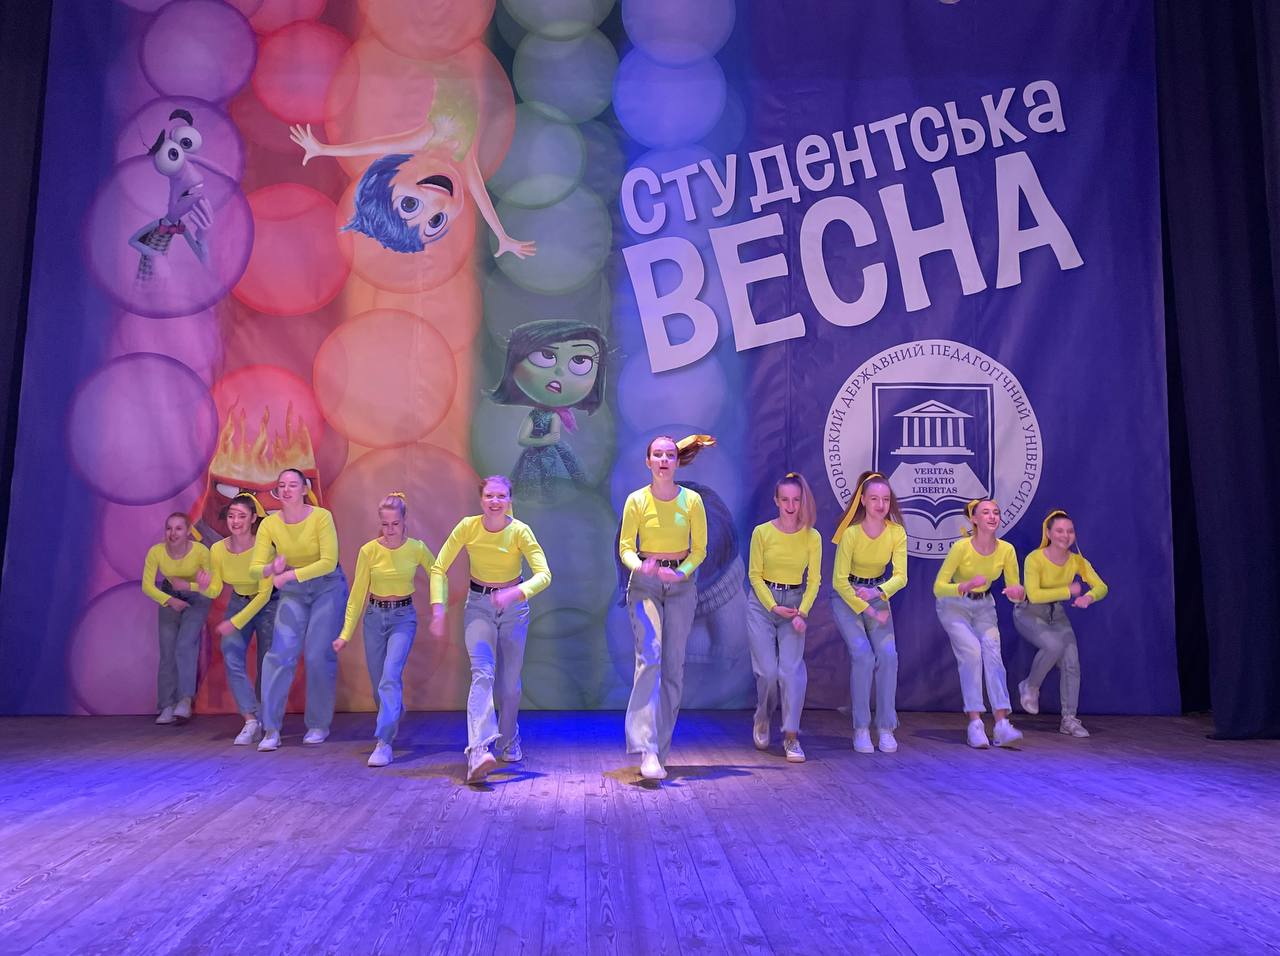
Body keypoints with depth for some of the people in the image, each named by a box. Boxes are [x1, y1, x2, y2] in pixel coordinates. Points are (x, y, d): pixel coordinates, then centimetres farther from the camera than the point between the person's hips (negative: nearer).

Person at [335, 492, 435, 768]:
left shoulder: (417, 549, -8)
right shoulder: (369, 551, -7)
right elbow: (358, 593, -1)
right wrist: (346, 634, -2)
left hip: (403, 617, -2)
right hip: (375, 616, 2)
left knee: (390, 677, -19)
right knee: (378, 682, 11)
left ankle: (384, 743, -18)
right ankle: (394, 716, 42)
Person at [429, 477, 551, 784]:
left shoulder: (520, 531, -18)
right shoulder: (467, 527, -14)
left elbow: (543, 574, -25)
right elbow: (439, 568, -8)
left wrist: (514, 593, -40)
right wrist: (438, 608, -18)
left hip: (514, 607, 0)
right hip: (478, 605, 0)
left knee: (509, 681, 7)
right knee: (482, 673, -19)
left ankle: (510, 742, 32)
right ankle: (479, 752, -29)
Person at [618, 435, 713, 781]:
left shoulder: (692, 500, -1)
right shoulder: (636, 500, -4)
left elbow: (699, 548, 3)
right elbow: (625, 548, -2)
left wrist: (681, 571, -15)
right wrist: (641, 567, -22)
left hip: (681, 584, 2)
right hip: (644, 583, -2)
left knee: (674, 665, 3)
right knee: (649, 657, -18)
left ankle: (661, 748, 14)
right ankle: (647, 750, -21)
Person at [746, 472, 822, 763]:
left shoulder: (812, 537, -3)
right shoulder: (762, 532, -6)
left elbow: (813, 580, -2)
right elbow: (755, 574, -2)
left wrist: (802, 612, -14)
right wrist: (773, 606, -11)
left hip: (795, 604, 1)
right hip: (762, 603, -1)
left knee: (791, 668, -12)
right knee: (768, 670, -5)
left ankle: (791, 736, -3)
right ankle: (762, 720, 25)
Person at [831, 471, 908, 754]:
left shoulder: (897, 533, -13)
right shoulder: (851, 533, -22)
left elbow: (900, 576, -14)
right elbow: (839, 581, -19)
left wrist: (878, 593, -32)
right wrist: (868, 611, -18)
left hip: (879, 595, 3)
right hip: (847, 596, -3)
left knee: (888, 655, -13)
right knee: (863, 655, -18)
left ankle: (886, 729, -2)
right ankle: (861, 729, -7)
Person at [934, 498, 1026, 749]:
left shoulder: (1006, 550, -16)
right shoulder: (961, 547, -26)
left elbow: (1015, 590, -6)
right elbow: (938, 588, -24)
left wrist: (1017, 592, -30)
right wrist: (966, 585, -41)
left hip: (984, 606, 3)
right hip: (954, 606, -3)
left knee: (993, 653, -17)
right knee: (971, 651, -21)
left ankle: (1002, 725, -19)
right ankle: (975, 723, -17)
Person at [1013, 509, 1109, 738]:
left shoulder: (1077, 560, -9)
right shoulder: (1035, 558, -23)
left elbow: (1101, 587, -16)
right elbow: (1034, 595, -30)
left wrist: (1088, 597, -37)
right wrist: (1069, 591, -27)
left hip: (1057, 614, 5)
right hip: (1029, 613, -5)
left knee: (1072, 661, -7)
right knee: (1054, 644, -30)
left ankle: (1069, 719, 6)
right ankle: (1030, 687, -3)